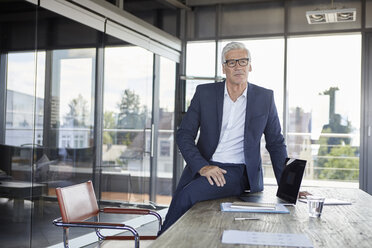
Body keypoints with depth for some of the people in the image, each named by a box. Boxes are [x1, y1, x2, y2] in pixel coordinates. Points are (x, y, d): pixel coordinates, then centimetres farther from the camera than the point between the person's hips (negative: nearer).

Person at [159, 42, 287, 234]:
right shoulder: (204, 93, 5)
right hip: (201, 167, 2)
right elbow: (184, 135, 2)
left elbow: (276, 144, 10)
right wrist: (202, 166, -14)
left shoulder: (265, 98, 5)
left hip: (238, 172, -2)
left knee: (187, 195, -26)